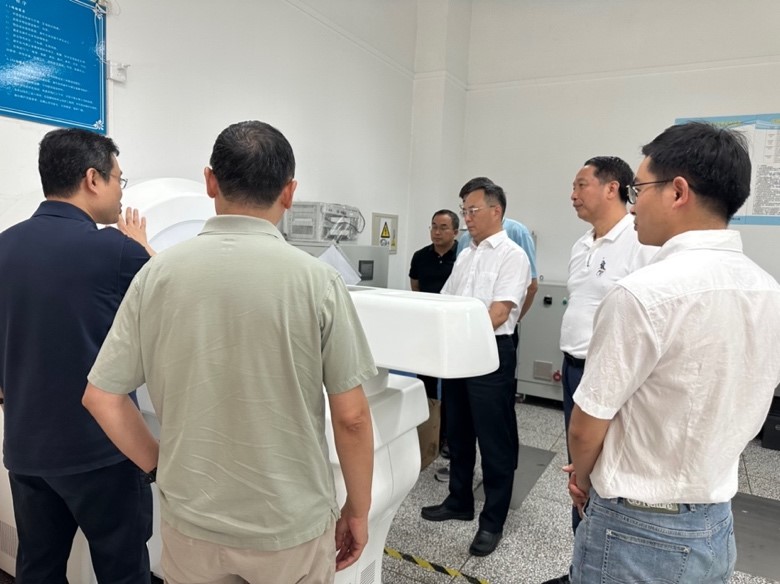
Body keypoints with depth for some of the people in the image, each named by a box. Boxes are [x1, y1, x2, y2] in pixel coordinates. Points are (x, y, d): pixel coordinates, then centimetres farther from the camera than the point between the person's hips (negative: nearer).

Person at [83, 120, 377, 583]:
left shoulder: (158, 274, -9)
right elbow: (351, 415, -13)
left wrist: (162, 466, 9)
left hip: (190, 519, 2)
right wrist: (358, 510, 1)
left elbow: (101, 397, -3)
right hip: (291, 524, -2)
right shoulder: (316, 279, -17)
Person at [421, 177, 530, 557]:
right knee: (458, 435, 18)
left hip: (491, 354, -8)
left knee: (494, 441, 5)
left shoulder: (512, 255, -9)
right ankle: (459, 502, 36)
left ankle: (492, 522, 20)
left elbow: (497, 315, -18)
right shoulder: (465, 256, 14)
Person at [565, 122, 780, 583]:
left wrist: (583, 477, 3)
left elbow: (586, 426, -19)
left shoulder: (644, 293, -27)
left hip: (637, 530, -6)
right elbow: (731, 410, 8)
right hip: (717, 526, 7)